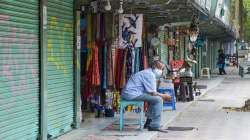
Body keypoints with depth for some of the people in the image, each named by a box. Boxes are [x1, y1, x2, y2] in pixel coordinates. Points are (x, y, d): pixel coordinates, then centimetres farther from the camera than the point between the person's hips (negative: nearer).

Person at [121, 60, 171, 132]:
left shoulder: (149, 73, 19)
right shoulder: (150, 75, -13)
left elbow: (151, 92, 20)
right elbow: (152, 93, -15)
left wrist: (162, 95, 9)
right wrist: (163, 96, 0)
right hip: (132, 94, -11)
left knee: (154, 98, 23)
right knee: (158, 99, -14)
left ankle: (149, 122, 23)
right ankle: (155, 126, -11)